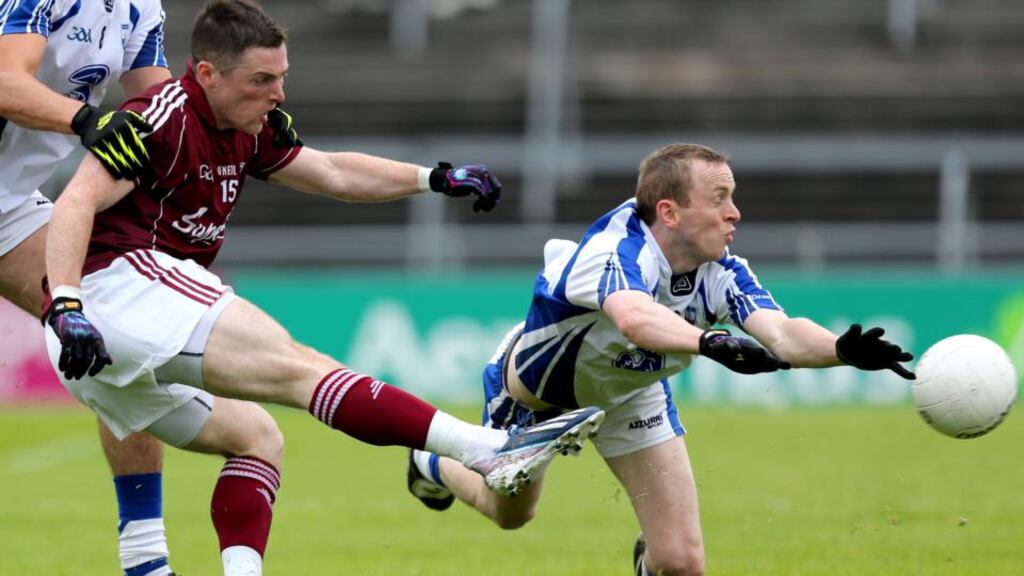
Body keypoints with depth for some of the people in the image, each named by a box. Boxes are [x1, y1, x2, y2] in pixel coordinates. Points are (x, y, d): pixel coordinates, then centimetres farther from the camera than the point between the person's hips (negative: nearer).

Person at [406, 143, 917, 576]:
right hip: (534, 386, -4)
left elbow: (781, 333, -46)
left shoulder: (722, 274, -29)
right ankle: (433, 465, 58)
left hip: (628, 396, 4)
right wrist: (710, 342, -84)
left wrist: (841, 350, -67)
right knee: (508, 511, 24)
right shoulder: (618, 249, -44)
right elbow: (633, 317, -67)